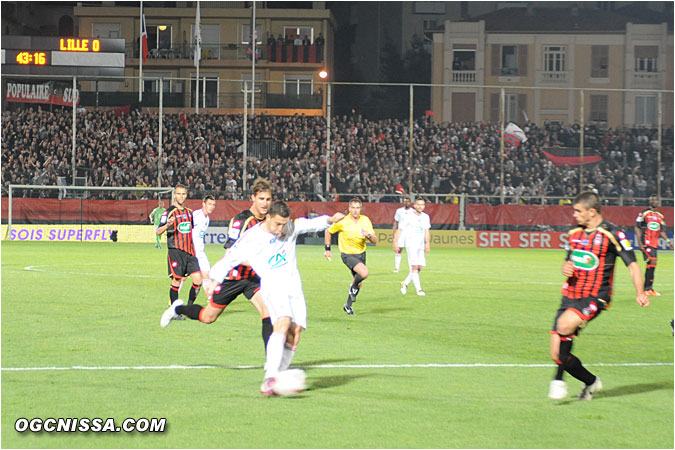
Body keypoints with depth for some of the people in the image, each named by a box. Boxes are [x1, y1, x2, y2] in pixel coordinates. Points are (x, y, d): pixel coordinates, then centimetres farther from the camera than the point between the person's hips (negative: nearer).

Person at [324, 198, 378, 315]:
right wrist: (327, 249, -1)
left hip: (361, 254, 5)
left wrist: (368, 235, -30)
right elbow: (328, 232, 1)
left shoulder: (365, 220, -7)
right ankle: (353, 287, 3)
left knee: (359, 283, 12)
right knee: (364, 273, -27)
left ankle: (348, 306, 32)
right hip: (348, 255, -5)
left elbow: (375, 240, -8)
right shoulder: (342, 222, -15)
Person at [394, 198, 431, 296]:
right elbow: (400, 230, -4)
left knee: (419, 268, 4)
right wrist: (395, 243, -10)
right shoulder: (408, 216, -6)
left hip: (420, 245, 6)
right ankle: (418, 289, -12)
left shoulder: (425, 217, 9)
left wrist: (427, 243, -3)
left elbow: (427, 231, 10)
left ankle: (405, 283, 22)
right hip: (411, 245, -6)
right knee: (414, 267, -13)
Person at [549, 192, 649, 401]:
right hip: (570, 296, 7)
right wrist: (566, 267, 1)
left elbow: (632, 264, -7)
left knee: (564, 323, -35)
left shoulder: (612, 234, -7)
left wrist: (640, 293, -20)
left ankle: (559, 380, -23)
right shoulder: (575, 233, 12)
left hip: (594, 297, -7)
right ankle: (592, 383, 21)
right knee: (557, 354, -2)